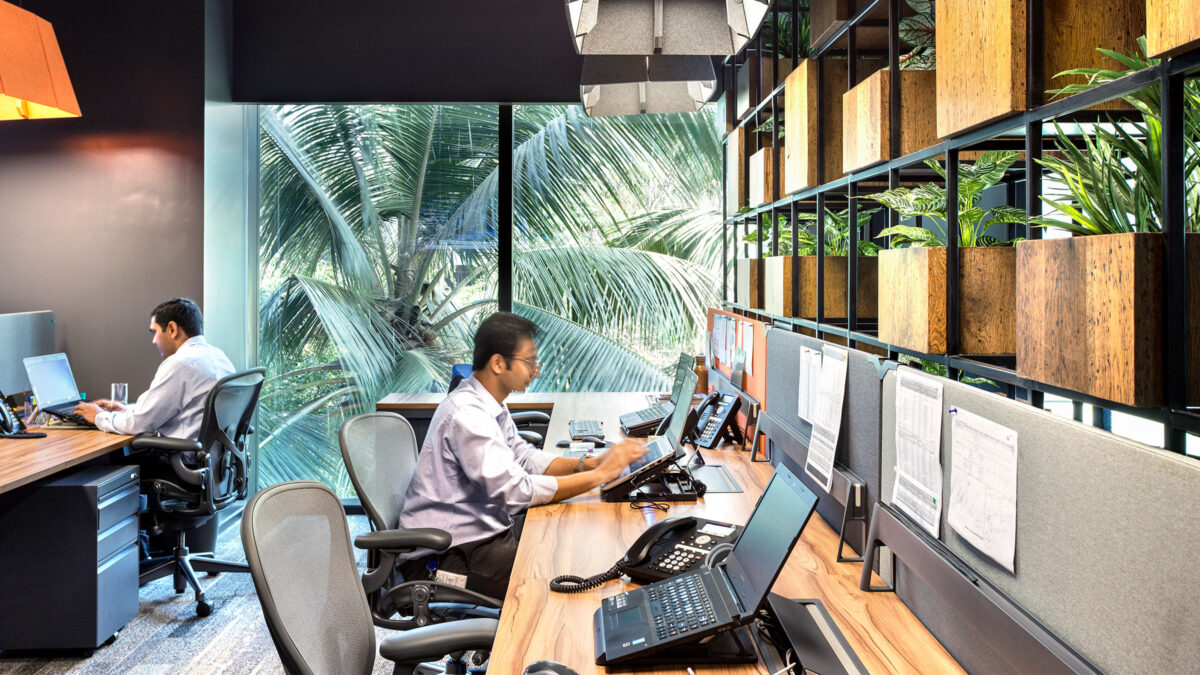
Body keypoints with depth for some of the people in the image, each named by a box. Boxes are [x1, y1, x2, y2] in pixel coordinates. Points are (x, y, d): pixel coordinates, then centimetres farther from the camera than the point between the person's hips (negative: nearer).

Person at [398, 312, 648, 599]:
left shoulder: (489, 404, 8)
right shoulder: (467, 414, -24)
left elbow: (524, 457, 14)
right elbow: (516, 491, -29)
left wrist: (588, 463, -2)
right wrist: (599, 475, -25)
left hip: (482, 528, 10)